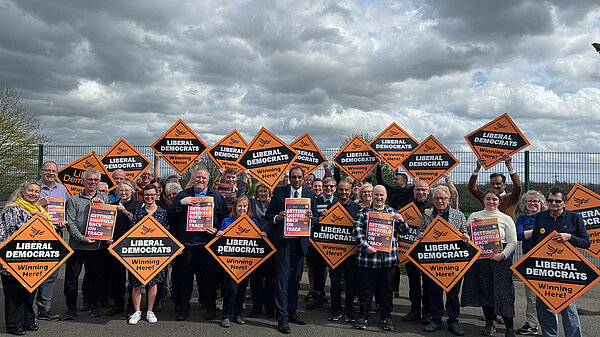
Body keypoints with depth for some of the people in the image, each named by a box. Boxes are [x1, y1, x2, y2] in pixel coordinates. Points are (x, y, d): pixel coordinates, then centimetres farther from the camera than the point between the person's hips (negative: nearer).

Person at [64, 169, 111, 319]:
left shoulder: (105, 199, 10)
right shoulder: (74, 200, 3)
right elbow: (70, 222, -4)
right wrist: (82, 238, -16)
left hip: (98, 245, 1)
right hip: (77, 245, -1)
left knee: (96, 276, 9)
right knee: (71, 276, 4)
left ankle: (94, 305, 24)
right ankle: (71, 308, 17)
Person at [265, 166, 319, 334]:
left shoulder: (310, 195, 8)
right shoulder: (279, 192, 3)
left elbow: (316, 219, 10)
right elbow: (268, 214, 4)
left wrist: (311, 218, -12)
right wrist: (277, 218, -17)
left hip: (299, 241, 3)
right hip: (282, 240, -3)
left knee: (295, 278, 12)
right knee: (282, 278, -4)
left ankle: (292, 312, 26)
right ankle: (282, 318, 1)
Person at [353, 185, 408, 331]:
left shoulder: (392, 212, 13)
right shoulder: (364, 212, 5)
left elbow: (403, 231, 14)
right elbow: (358, 231, -4)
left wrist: (401, 221, -7)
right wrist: (365, 246, -17)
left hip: (388, 258, 2)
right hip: (368, 258, -2)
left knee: (386, 289, 9)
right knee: (366, 289, 4)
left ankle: (387, 317, 21)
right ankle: (363, 316, 17)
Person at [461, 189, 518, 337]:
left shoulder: (506, 219, 5)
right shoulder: (474, 216, 10)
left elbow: (512, 242, 2)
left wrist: (502, 255, -12)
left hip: (499, 261, -2)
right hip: (480, 260, 2)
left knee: (503, 292, -5)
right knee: (484, 290, 7)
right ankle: (489, 323, 21)